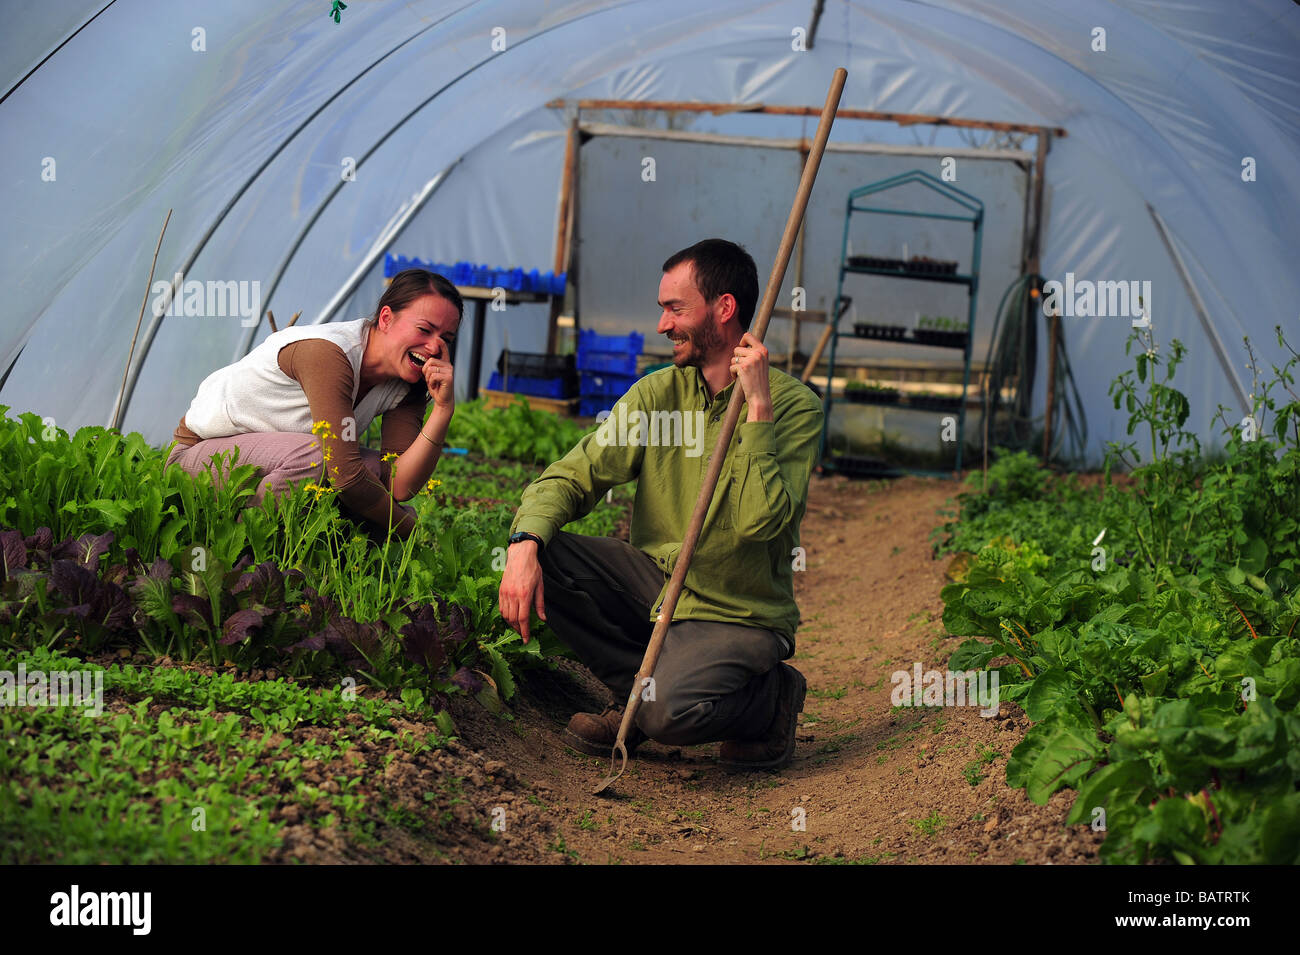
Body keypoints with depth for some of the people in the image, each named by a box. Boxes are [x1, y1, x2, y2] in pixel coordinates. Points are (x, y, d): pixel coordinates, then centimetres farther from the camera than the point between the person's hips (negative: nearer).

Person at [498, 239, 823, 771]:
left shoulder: (794, 406, -13)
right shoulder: (658, 393, 3)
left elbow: (760, 522, -26)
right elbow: (574, 475, -4)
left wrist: (758, 408, -28)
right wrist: (524, 543, -23)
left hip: (738, 615, -5)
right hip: (657, 585, 5)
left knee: (670, 711, -33)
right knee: (541, 555, -17)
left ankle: (772, 696, 2)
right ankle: (640, 688, 1)